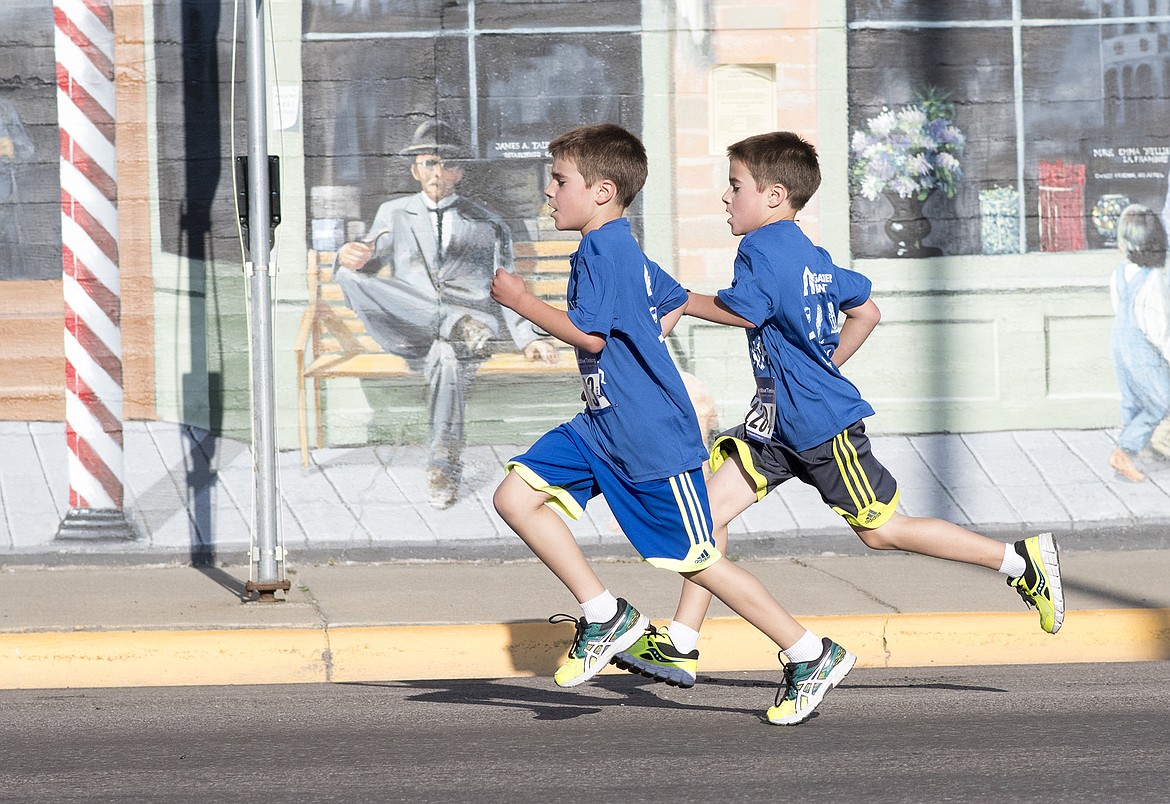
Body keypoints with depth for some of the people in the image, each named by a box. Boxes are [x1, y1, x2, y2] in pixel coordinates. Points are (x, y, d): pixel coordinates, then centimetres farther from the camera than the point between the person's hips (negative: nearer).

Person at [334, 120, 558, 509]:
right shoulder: (393, 214, 21)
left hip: (471, 318, -1)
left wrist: (528, 338, -4)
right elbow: (372, 259, 7)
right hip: (409, 327, 1)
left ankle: (444, 468, -37)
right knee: (351, 278, -28)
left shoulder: (488, 224, 20)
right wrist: (351, 257, -20)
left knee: (448, 356, -40)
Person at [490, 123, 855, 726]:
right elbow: (674, 300, 29)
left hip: (651, 438, -10)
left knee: (696, 561, -4)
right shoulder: (623, 252, 14)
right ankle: (605, 615, 3)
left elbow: (589, 334, -26)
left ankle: (815, 657, 6)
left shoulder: (603, 250, -17)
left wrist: (521, 301, -16)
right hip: (602, 427, 10)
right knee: (516, 495, -2)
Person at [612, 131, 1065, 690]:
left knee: (882, 530, -1)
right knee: (711, 506, 1)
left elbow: (741, 310, -29)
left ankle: (1023, 560, 7)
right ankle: (679, 647, 0)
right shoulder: (811, 256, 13)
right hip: (779, 421, 10)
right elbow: (866, 312, 21)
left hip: (822, 426, -10)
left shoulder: (763, 247, -15)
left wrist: (683, 302, -14)